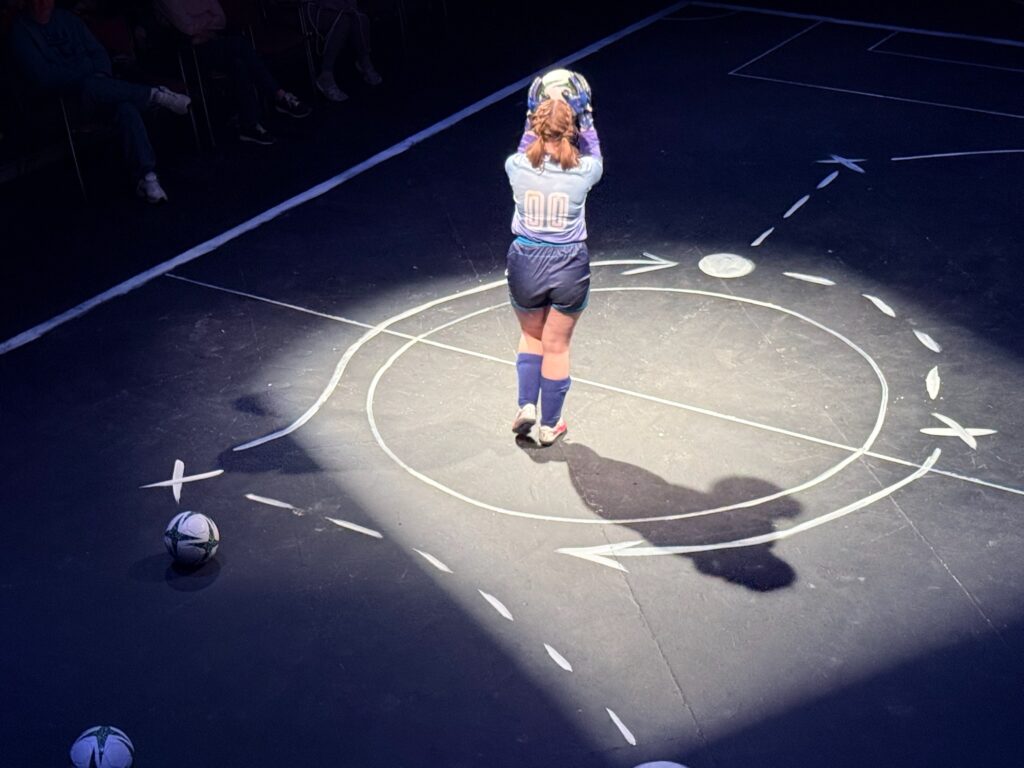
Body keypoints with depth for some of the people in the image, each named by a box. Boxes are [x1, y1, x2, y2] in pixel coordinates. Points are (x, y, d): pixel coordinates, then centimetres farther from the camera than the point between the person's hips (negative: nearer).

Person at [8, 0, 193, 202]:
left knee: (126, 107, -30)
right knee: (91, 86, -40)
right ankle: (155, 95, -24)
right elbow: (43, 76, -11)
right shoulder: (20, 30, 0)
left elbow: (98, 52, 14)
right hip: (65, 97, -4)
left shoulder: (68, 19, 16)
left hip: (98, 83, 4)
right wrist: (90, 72, -12)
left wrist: (101, 75, -8)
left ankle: (147, 177, -37)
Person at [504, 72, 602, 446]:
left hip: (526, 264, 1)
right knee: (557, 346, 15)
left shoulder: (517, 167, -13)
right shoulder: (583, 171, -16)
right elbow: (593, 152, 10)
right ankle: (550, 425, 26)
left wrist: (536, 116, 19)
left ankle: (526, 405, 17)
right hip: (569, 266, -1)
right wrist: (584, 116, 17)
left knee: (531, 337, 27)